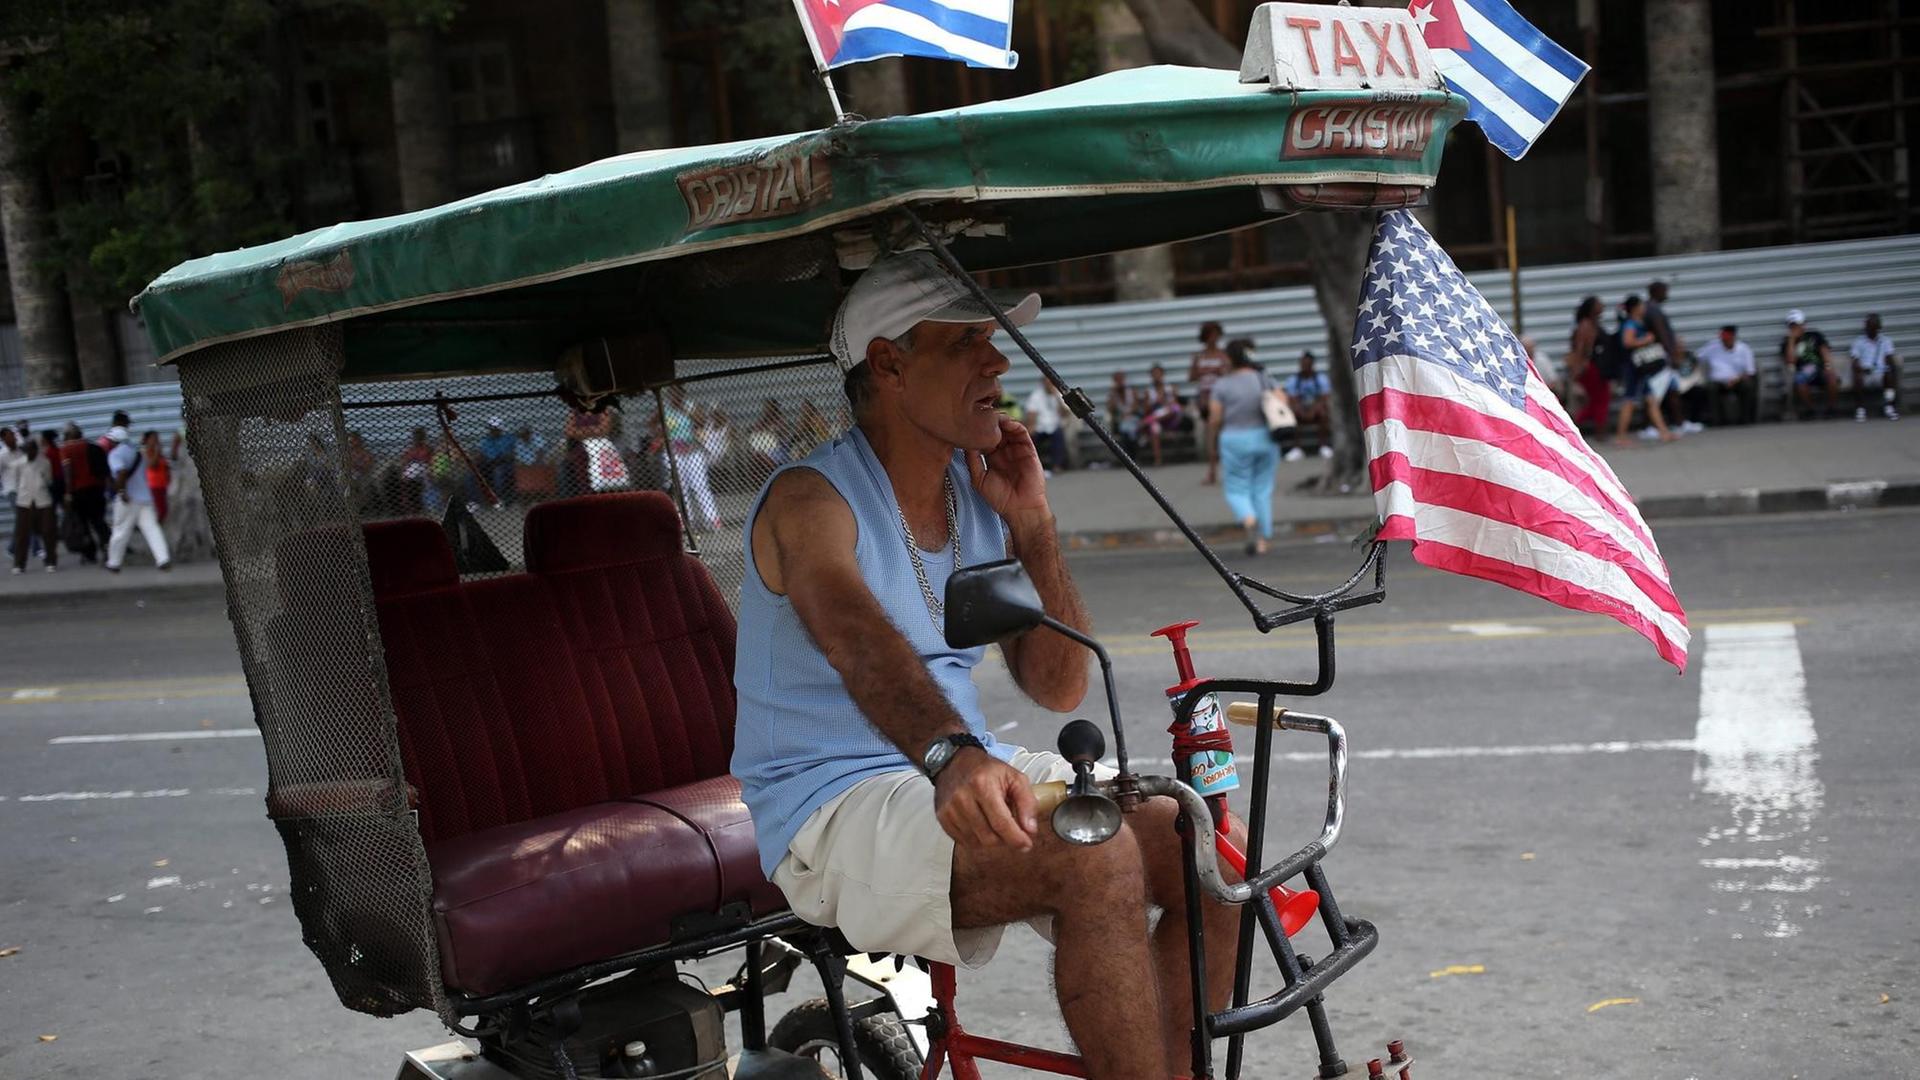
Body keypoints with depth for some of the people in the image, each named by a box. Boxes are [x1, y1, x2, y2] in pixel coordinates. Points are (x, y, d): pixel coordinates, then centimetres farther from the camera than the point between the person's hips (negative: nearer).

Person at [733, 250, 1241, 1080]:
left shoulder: (981, 501, 9)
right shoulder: (811, 500, -12)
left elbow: (1057, 688, 6)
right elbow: (857, 641, -35)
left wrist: (1032, 526, -5)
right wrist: (951, 754, -53)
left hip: (972, 776, 7)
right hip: (838, 811, -7)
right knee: (1099, 855, -31)